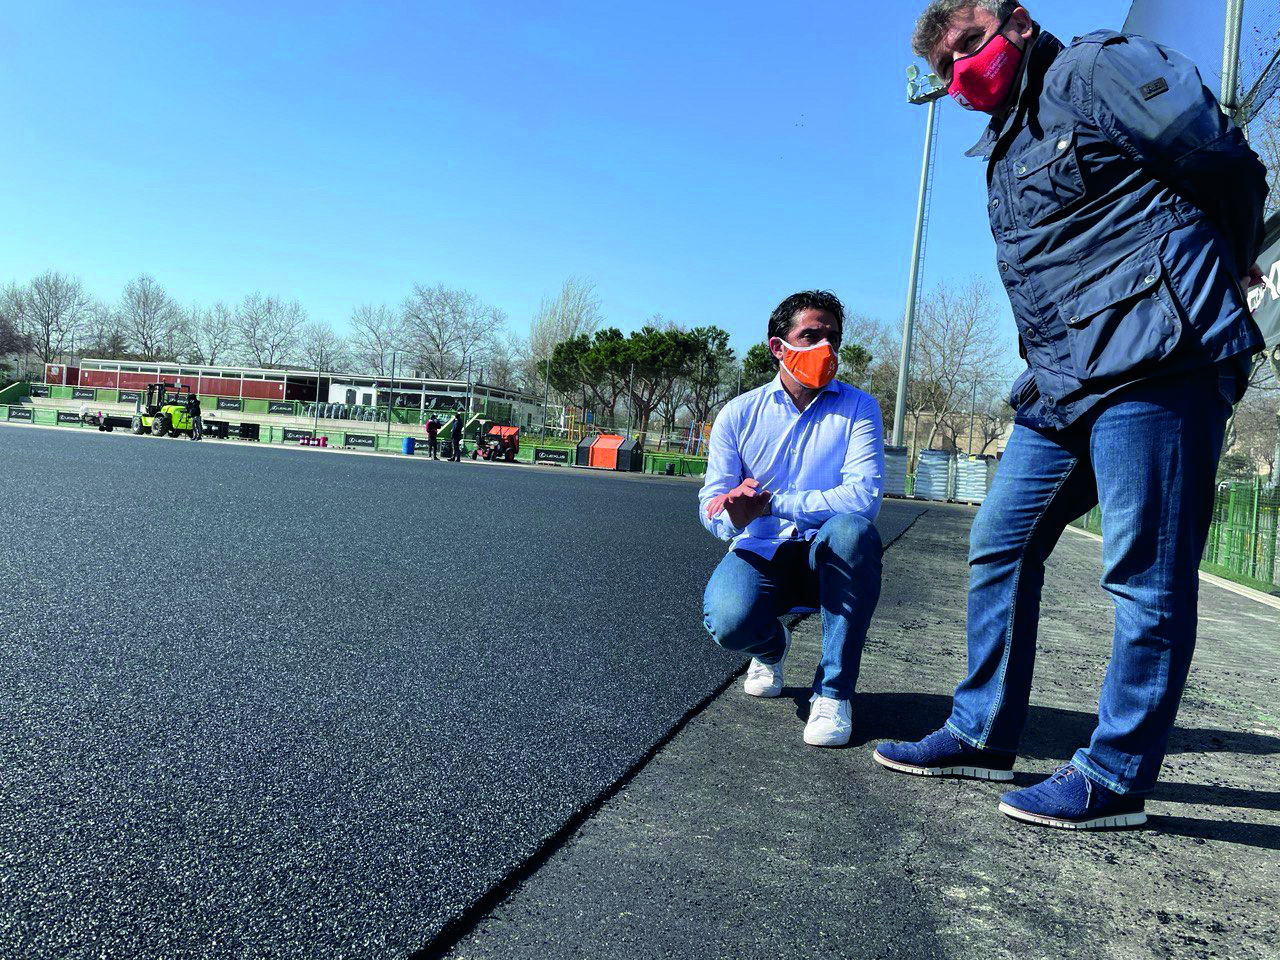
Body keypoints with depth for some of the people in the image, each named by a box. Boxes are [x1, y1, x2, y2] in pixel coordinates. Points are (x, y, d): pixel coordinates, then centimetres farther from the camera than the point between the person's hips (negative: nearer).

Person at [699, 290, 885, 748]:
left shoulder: (858, 408, -3)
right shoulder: (739, 413, 2)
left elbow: (865, 495, -19)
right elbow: (712, 506, -2)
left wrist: (771, 503, -27)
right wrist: (735, 516, -28)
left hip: (828, 559, 0)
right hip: (760, 553, 1)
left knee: (853, 529, -35)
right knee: (728, 621, -31)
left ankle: (833, 690, -18)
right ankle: (771, 647, 12)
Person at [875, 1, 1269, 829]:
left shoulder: (1096, 69, 2)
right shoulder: (1004, 152, 25)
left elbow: (1230, 166, 1)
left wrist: (1216, 278, 16)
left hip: (1153, 362, -8)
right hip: (1061, 383, 9)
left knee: (1146, 574, -4)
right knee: (1001, 546, 8)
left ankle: (1115, 778, 6)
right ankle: (983, 735, 18)